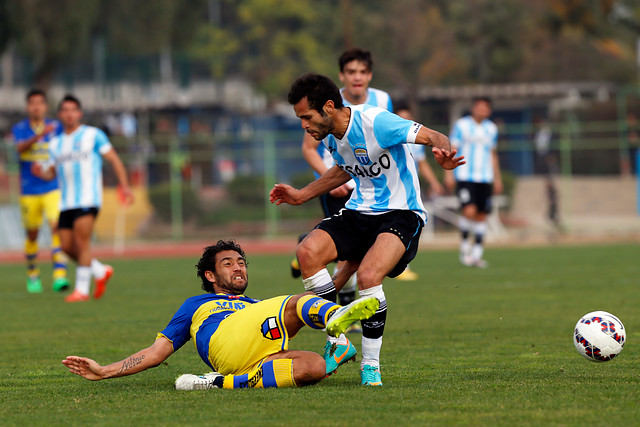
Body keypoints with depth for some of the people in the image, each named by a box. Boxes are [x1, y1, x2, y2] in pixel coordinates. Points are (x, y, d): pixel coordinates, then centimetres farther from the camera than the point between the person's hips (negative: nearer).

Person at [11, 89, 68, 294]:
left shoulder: (56, 127, 3)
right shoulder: (19, 128, -2)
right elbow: (20, 148, -23)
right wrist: (40, 135, -39)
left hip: (53, 189, -1)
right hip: (29, 191, 1)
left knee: (57, 227, -18)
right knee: (32, 235, 11)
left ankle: (60, 275, -25)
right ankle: (32, 275, 31)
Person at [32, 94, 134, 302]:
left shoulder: (93, 135, 3)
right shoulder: (55, 143, 17)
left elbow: (113, 158, 1)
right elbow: (51, 172, 19)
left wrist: (124, 185, -9)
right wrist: (40, 171, -5)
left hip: (88, 198, -6)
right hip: (66, 201, 6)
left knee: (82, 241, -16)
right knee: (67, 246, 1)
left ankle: (82, 289, -12)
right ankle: (101, 272, 22)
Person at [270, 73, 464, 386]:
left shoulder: (374, 122, -18)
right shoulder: (331, 136, 6)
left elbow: (435, 137, -19)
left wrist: (442, 155, -42)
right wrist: (301, 195, 27)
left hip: (401, 214, -7)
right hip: (359, 213, 7)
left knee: (368, 275, -33)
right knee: (307, 251, -21)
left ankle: (370, 363, -13)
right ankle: (337, 340, -8)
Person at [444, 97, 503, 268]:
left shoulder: (491, 128, 13)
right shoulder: (461, 125, -1)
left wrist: (497, 178, 22)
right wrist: (449, 173, -8)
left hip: (485, 178, 5)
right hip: (464, 177, -5)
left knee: (482, 215, 2)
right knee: (469, 211, -20)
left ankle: (477, 254, 9)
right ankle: (465, 244, 1)